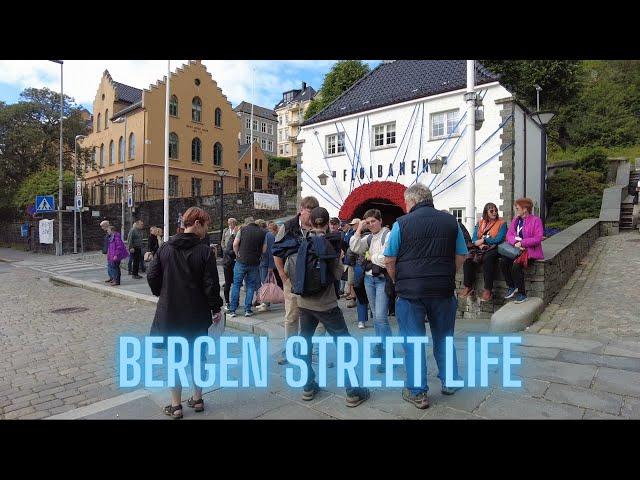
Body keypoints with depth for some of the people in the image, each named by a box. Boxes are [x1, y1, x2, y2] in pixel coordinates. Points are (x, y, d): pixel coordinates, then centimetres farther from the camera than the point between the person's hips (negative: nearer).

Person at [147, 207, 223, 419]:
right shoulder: (204, 251, -13)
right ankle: (197, 399, 27)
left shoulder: (165, 248, -3)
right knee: (197, 356, 15)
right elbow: (211, 284, -13)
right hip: (197, 315, -2)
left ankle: (176, 406, 19)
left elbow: (152, 277, 1)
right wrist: (216, 309, 0)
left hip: (170, 313, 2)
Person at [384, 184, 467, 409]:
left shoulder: (402, 223, -7)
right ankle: (450, 382, 33)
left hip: (410, 291, -3)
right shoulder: (451, 221, 4)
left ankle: (417, 392, 16)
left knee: (414, 341, 7)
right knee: (444, 338, 19)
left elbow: (389, 260, -5)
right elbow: (461, 256, 9)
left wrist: (398, 282, 9)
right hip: (444, 290, 4)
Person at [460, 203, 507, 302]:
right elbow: (474, 239, 8)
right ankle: (468, 287, -17)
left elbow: (499, 239, -8)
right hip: (480, 249, 4)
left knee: (487, 259, -36)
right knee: (468, 259, -24)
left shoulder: (501, 223, 6)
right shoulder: (480, 223, 17)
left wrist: (484, 240, -6)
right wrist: (480, 244, -12)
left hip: (493, 249, -4)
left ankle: (487, 290, -31)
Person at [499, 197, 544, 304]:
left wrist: (521, 243, -18)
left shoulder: (536, 220, -5)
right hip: (516, 249, 6)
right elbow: (509, 235, 8)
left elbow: (538, 239, -13)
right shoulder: (515, 220, 15)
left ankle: (522, 294, -16)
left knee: (516, 265, -30)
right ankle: (511, 287, -5)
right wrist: (515, 243, -12)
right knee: (503, 261, -21)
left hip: (530, 250, -6)